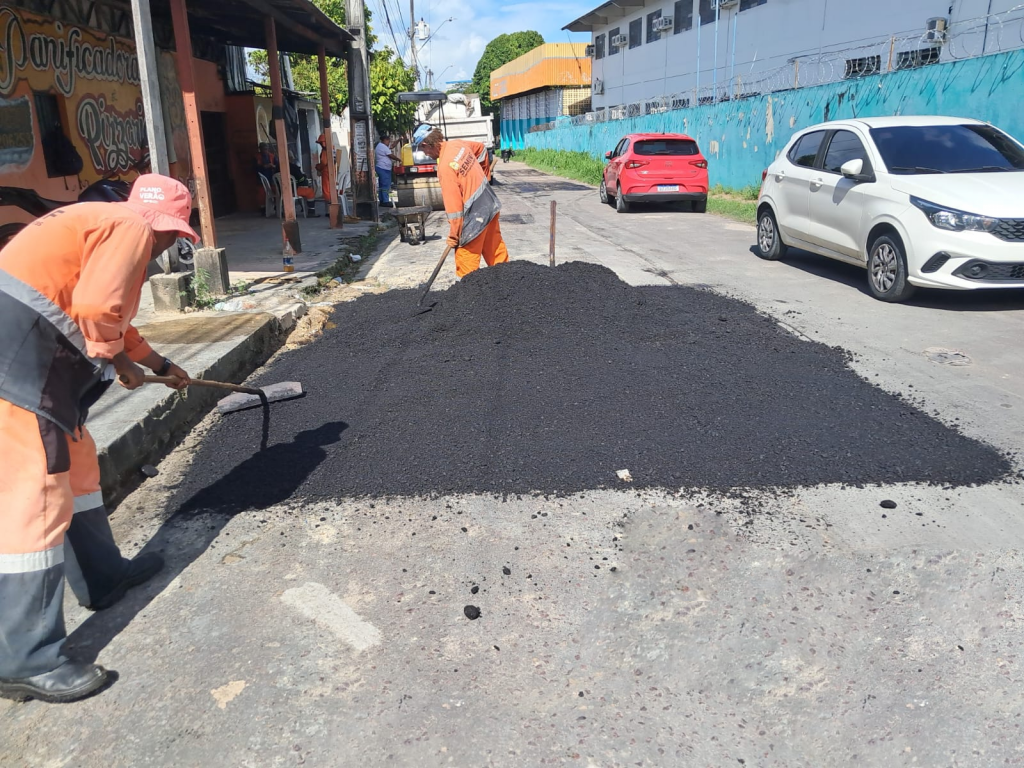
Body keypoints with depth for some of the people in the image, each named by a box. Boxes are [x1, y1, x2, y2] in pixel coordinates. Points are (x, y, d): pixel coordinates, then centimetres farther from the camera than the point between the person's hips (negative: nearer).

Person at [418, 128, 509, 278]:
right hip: (490, 204, 9)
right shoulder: (458, 145, 0)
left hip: (475, 214, -9)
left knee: (466, 256, -1)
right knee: (495, 248, 19)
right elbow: (481, 148, 22)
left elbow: (453, 203, -22)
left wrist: (453, 235, -13)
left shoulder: (445, 167, -22)